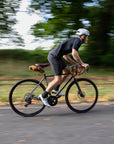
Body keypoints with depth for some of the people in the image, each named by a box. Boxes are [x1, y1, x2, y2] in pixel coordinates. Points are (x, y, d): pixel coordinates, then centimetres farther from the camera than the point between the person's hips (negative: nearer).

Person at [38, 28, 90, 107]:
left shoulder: (73, 41, 23)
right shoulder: (77, 40, -6)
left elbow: (65, 56, 23)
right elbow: (74, 54, -20)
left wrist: (76, 64, 20)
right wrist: (82, 64, -12)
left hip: (54, 56, 10)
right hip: (54, 57, -10)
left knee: (67, 71, 18)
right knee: (58, 79, -11)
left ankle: (55, 89, 22)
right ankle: (43, 96, -6)